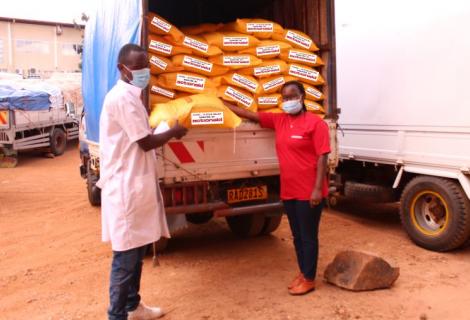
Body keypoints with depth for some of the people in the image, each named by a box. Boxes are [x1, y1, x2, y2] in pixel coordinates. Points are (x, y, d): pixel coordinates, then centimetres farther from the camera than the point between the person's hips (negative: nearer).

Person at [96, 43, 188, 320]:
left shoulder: (130, 96, 16)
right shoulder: (122, 97, -16)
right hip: (127, 187, -10)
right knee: (126, 254, -1)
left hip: (136, 184, 10)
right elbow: (145, 143, -17)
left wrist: (165, 133, 7)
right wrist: (173, 132, -2)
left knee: (137, 250, 18)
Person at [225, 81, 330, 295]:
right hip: (288, 191, 7)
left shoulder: (315, 123, -10)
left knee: (308, 236, 5)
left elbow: (322, 157, -14)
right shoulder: (279, 120, 9)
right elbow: (251, 115, 15)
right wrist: (224, 105, 15)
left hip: (309, 192, -6)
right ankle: (302, 273, 31)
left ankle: (309, 279, 18)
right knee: (297, 236, 16)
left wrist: (317, 189, -19)